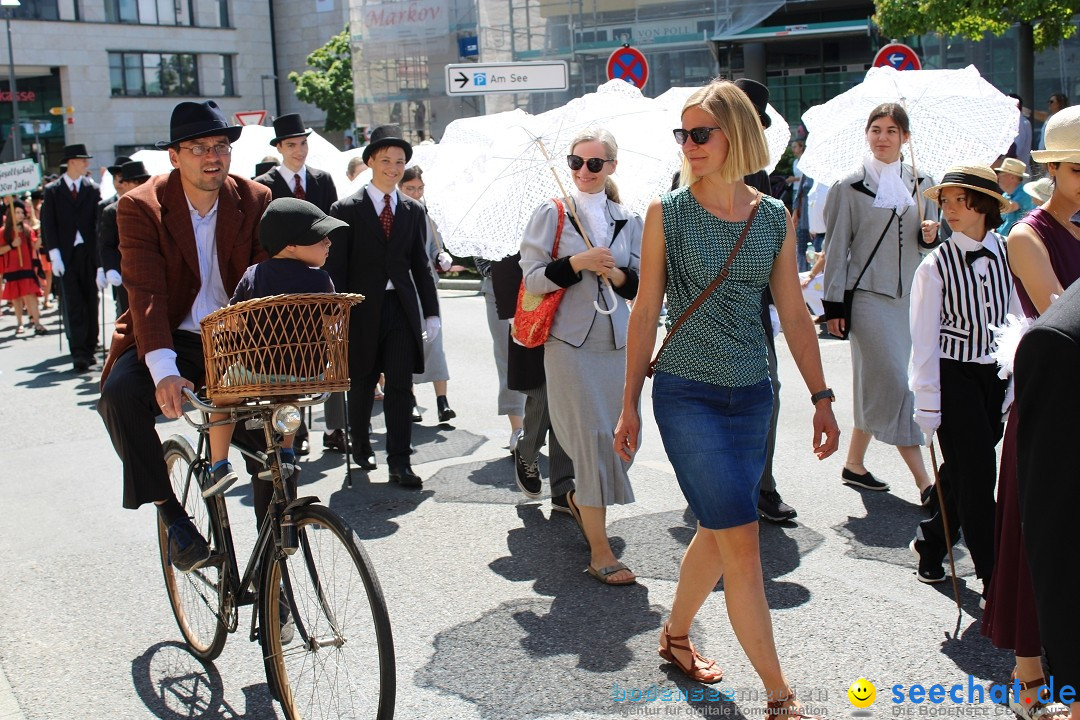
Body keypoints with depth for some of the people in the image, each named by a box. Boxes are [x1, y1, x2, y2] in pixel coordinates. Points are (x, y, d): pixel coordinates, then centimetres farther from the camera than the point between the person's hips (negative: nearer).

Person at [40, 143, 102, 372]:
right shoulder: (52, 190, 5)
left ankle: (89, 349, 16)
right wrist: (54, 254, -8)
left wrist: (99, 254, -8)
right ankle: (78, 353, -8)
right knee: (73, 305, -6)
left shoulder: (93, 189, 7)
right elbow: (48, 225, 2)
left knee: (91, 303, 5)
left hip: (88, 253, 2)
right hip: (66, 255, -2)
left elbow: (99, 222, 2)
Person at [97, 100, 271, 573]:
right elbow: (146, 293, -20)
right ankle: (170, 511, -16)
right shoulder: (141, 206, -10)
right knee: (120, 394, -30)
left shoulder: (255, 200, -2)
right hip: (171, 339, -2)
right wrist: (164, 370, -35)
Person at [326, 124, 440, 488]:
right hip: (363, 308, -2)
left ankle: (399, 463, 0)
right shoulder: (347, 209, -1)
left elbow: (420, 264, 12)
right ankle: (361, 447, 33)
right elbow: (336, 267, -4)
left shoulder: (413, 210, 10)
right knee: (362, 384, 11)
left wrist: (431, 312, 7)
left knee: (400, 385, -3)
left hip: (401, 308, 2)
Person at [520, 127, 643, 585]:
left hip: (618, 341, 4)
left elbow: (642, 286, 11)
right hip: (570, 341, -4)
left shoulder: (628, 221, 12)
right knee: (593, 438, -8)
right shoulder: (551, 215, 2)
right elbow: (532, 279, -4)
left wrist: (616, 273, -9)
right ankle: (600, 552, -1)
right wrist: (577, 263, -17)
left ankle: (581, 500, 38)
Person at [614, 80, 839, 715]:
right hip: (687, 394, -4)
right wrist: (630, 405, -1)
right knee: (742, 542, -6)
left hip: (752, 395, 4)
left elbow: (794, 313, 8)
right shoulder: (667, 213, -5)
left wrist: (822, 398, 5)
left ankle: (676, 635, 40)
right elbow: (646, 311, -2)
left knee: (717, 532, 15)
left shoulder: (775, 217, 4)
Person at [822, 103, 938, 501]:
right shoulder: (850, 187, -2)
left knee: (876, 386, 10)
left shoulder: (919, 184, 11)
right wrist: (834, 303, -5)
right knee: (895, 382, -9)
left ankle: (854, 464, 24)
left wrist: (930, 235, -5)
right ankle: (924, 482, -6)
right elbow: (836, 247, -2)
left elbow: (929, 242, 19)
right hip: (869, 295, -5)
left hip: (910, 296, 5)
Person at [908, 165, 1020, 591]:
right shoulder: (936, 265, -8)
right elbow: (924, 339, -6)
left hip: (996, 373, 4)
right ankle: (994, 576, 6)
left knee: (965, 473, 11)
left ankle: (931, 543, 33)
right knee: (976, 475, -4)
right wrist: (927, 404, -8)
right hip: (954, 376, -3)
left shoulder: (1009, 255, 1)